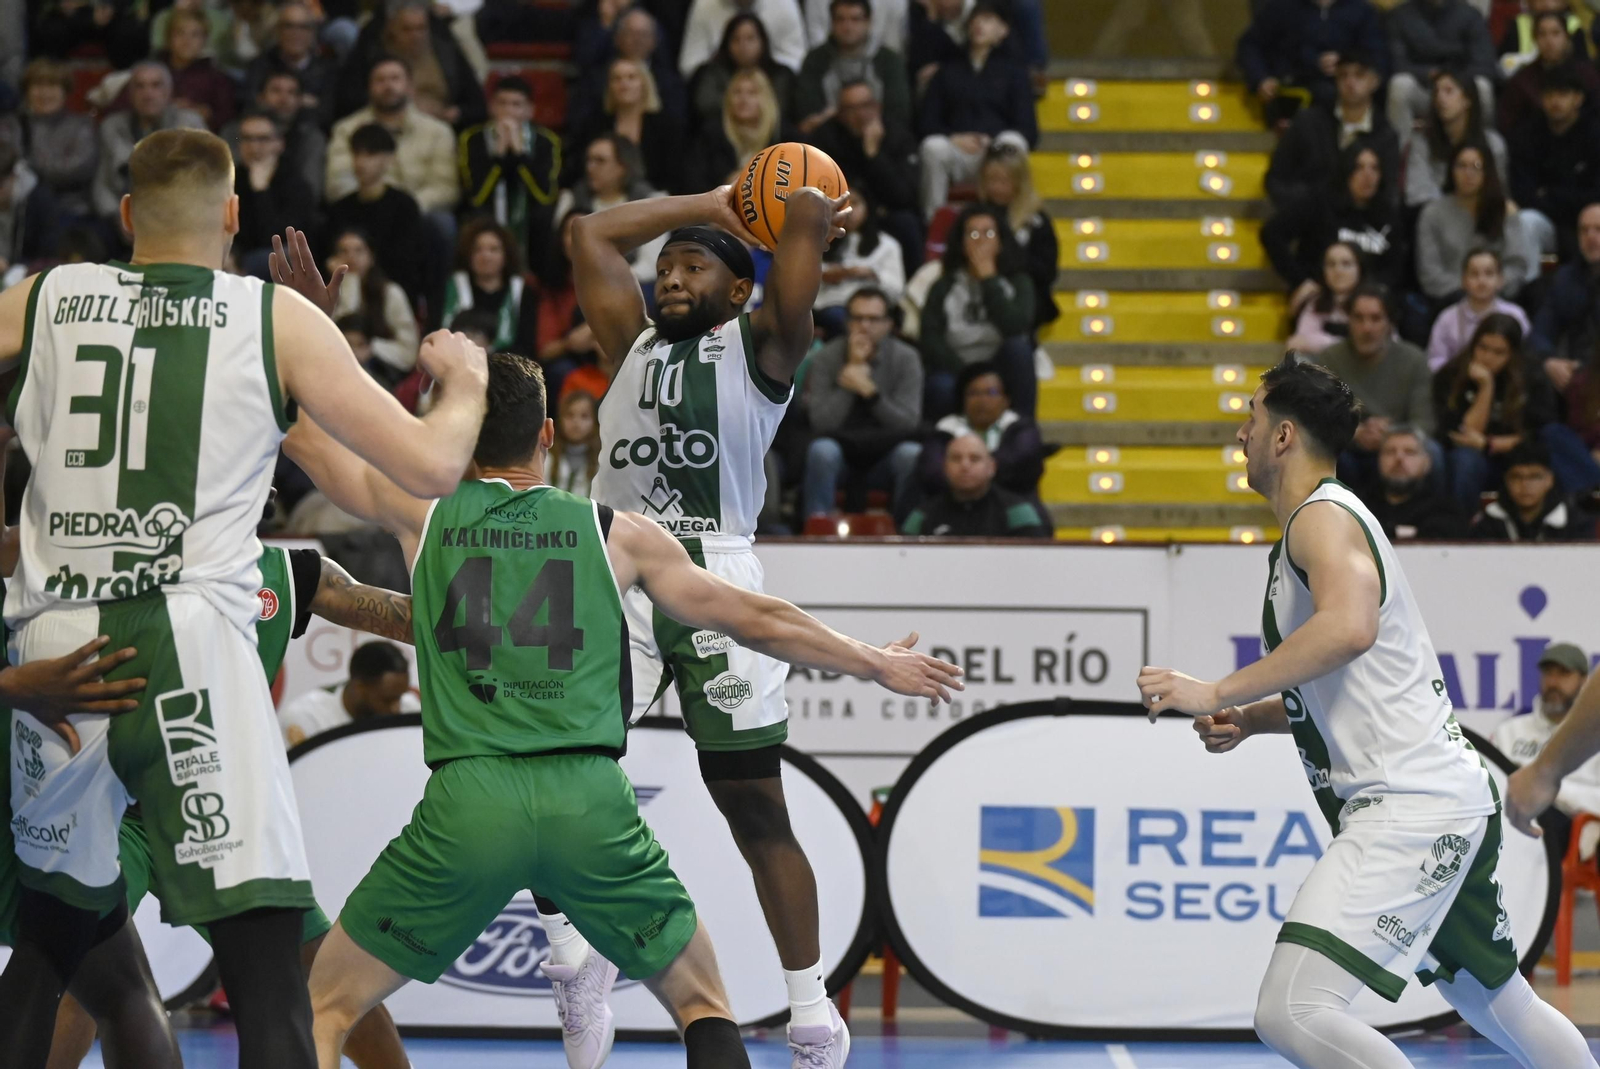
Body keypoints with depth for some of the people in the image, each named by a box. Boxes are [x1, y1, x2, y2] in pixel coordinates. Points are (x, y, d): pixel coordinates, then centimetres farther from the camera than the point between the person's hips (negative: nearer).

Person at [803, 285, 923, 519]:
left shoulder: (906, 358, -5)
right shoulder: (825, 359, -8)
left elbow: (908, 423, -14)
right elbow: (822, 424, -19)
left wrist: (869, 390, -29)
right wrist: (852, 368, -23)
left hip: (884, 457, 1)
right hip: (841, 451, -1)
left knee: (912, 454, -30)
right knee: (822, 449, -33)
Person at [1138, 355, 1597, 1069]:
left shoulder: (1325, 517, -10)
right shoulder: (1319, 525, 21)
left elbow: (1349, 629, -32)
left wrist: (1217, 694, -29)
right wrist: (1249, 719, 15)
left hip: (1411, 807, -11)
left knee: (1290, 1011, -21)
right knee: (1499, 1006, 21)